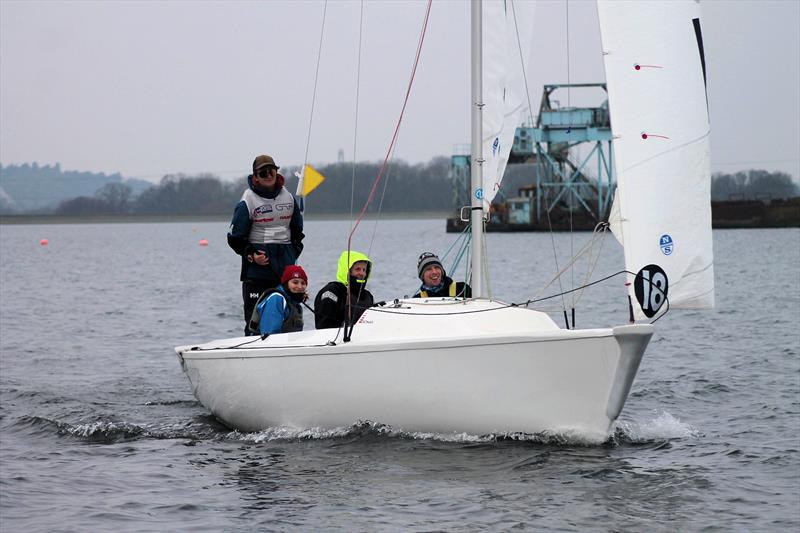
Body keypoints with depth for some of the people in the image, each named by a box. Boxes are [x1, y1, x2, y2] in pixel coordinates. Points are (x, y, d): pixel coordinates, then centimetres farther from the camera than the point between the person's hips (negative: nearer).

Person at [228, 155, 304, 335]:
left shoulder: (288, 198, 10)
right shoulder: (247, 202, -6)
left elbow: (297, 230, 22)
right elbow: (235, 237, -2)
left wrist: (294, 252, 10)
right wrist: (251, 255, -13)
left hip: (285, 268, 5)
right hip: (257, 271, -5)